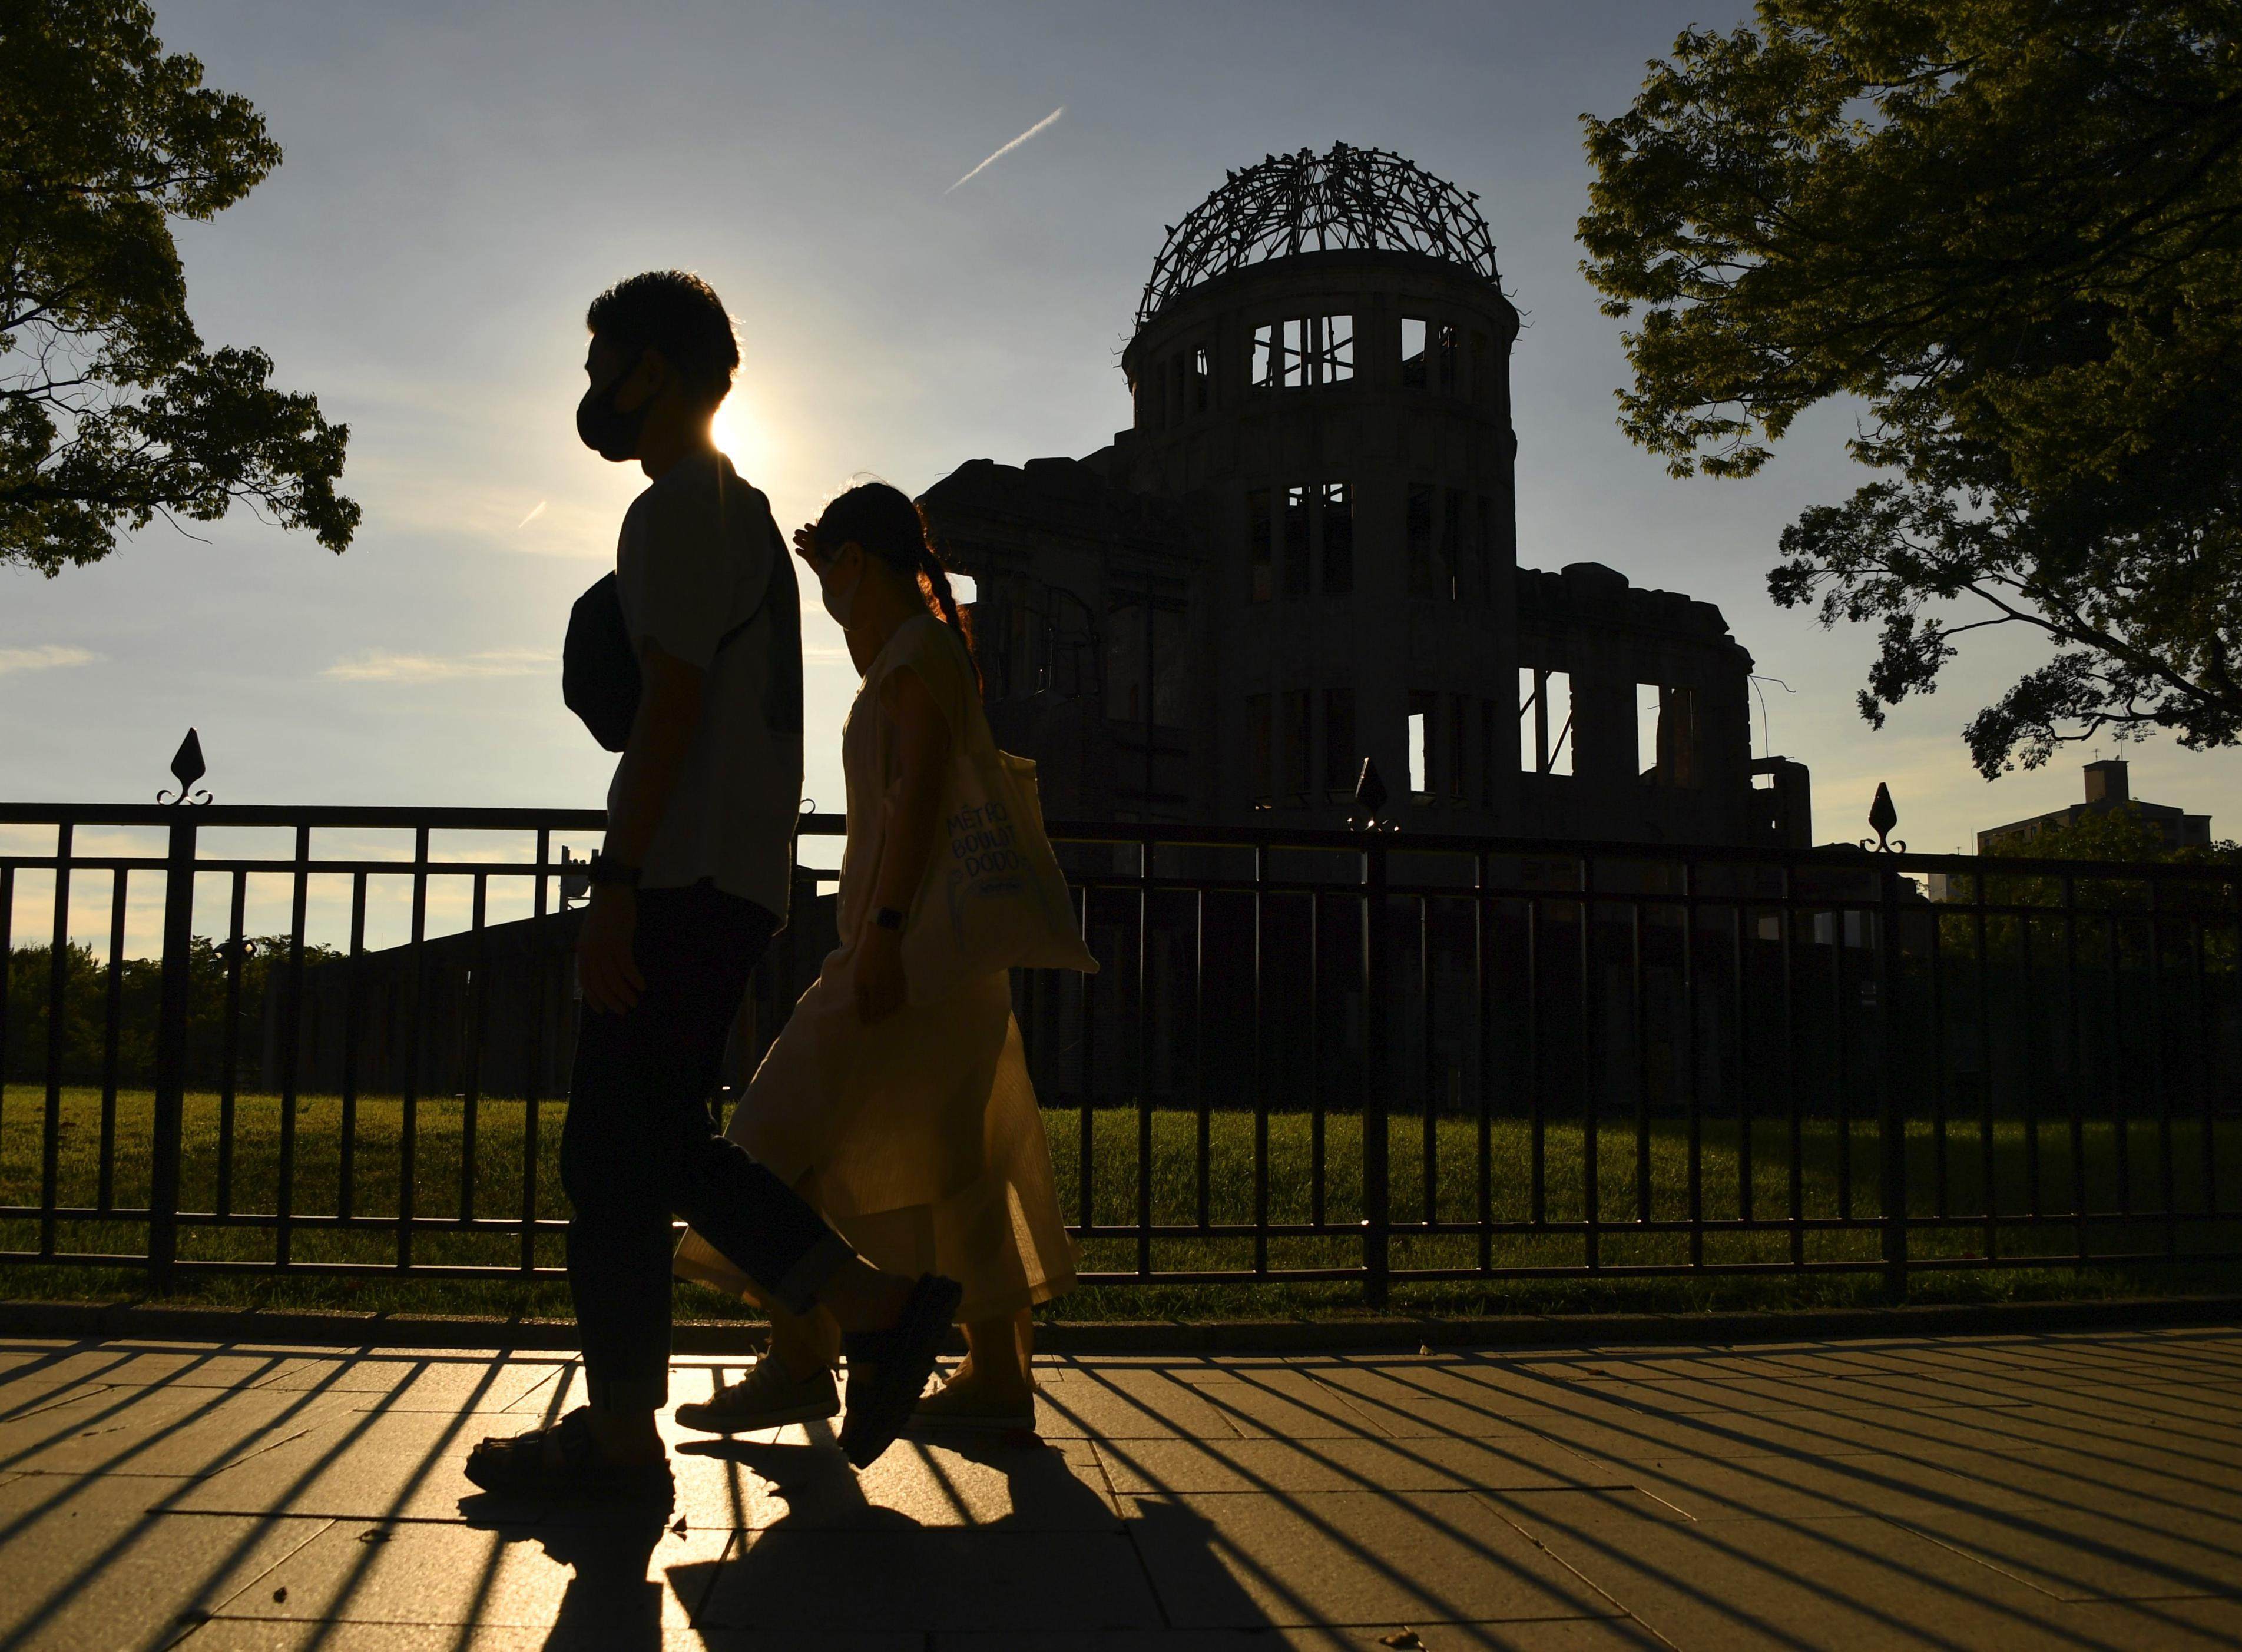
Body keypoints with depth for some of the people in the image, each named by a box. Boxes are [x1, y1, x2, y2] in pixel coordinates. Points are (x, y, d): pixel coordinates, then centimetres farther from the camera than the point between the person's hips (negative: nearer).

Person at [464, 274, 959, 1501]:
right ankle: (872, 1299, 11)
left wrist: (617, 887, -20)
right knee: (657, 1147, 14)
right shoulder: (742, 513, 24)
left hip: (683, 882, -10)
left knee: (616, 1156, -3)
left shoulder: (677, 511, -7)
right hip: (737, 881, 10)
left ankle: (622, 1434, 6)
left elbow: (670, 709, -18)